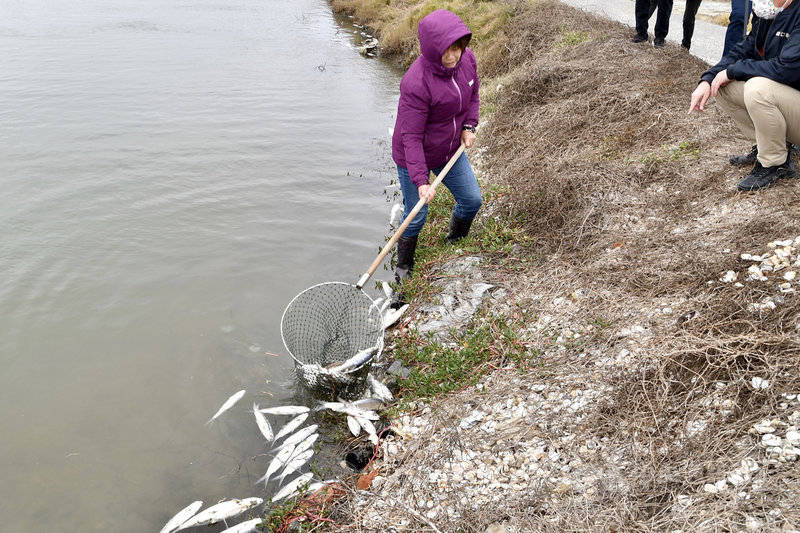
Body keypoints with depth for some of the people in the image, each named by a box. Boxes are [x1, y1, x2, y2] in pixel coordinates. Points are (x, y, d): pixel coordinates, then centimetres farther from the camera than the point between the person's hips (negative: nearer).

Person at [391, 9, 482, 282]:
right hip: (413, 156, -6)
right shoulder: (416, 83, -32)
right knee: (416, 217, 5)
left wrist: (469, 126, -5)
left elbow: (473, 95, 10)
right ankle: (403, 267, 31)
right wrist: (421, 181, -31)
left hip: (451, 151, 7)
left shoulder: (467, 59, -11)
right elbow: (411, 137, -28)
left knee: (472, 200, 15)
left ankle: (455, 244, 45)